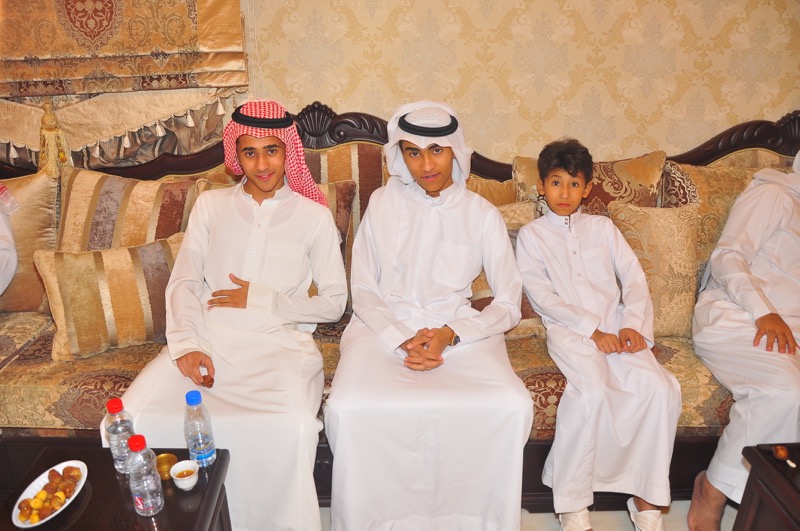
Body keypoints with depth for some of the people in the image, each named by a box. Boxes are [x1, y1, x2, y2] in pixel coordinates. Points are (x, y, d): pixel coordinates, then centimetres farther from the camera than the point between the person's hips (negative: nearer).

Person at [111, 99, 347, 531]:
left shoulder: (315, 216, 7)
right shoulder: (210, 205, 15)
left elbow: (334, 303, 5)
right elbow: (183, 283, 9)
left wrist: (260, 299, -5)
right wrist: (184, 344, -9)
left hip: (279, 342, -2)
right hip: (206, 338, 3)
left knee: (293, 426, -32)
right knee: (136, 415, -22)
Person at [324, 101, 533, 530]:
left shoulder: (482, 215, 5)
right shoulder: (383, 203, 6)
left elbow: (508, 304, 3)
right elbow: (363, 290, 4)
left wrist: (449, 335, -13)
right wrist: (401, 342, -12)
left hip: (459, 330, 0)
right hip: (384, 327, 0)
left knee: (512, 406, -27)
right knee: (347, 408, -29)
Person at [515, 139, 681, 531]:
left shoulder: (602, 227, 17)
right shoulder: (531, 235, 6)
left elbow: (634, 278, 10)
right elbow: (541, 296, -4)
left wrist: (633, 324, -8)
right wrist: (592, 330, -13)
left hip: (617, 326, 4)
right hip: (569, 330, -3)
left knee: (660, 387, -20)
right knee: (592, 392, -31)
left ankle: (646, 498, -4)